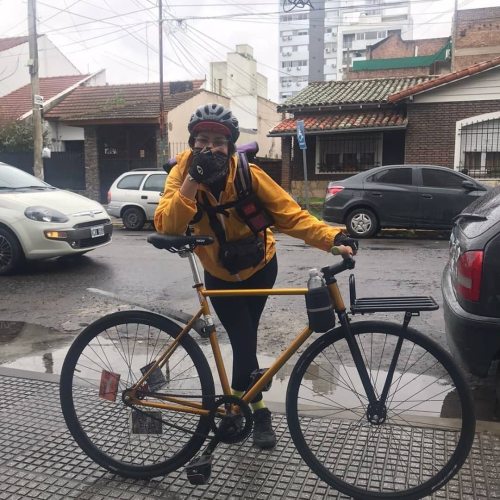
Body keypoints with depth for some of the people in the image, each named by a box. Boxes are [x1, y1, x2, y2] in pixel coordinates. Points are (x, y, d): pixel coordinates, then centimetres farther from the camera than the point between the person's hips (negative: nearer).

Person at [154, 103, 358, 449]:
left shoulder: (248, 174, -23)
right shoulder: (182, 173, -20)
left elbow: (291, 215, -24)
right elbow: (166, 226, -33)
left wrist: (333, 238, -39)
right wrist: (193, 180, -43)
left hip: (259, 268, 1)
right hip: (219, 275, 0)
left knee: (245, 340, 14)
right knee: (244, 343, -7)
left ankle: (238, 400, 42)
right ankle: (258, 411, 19)